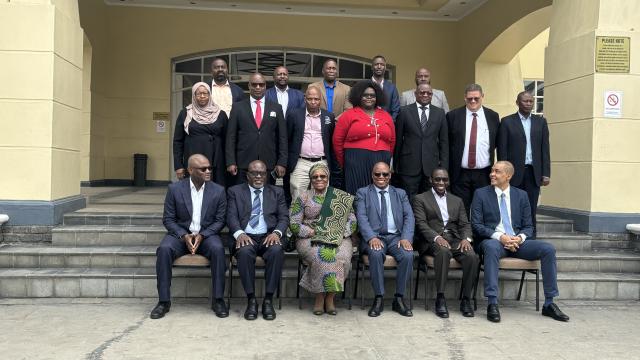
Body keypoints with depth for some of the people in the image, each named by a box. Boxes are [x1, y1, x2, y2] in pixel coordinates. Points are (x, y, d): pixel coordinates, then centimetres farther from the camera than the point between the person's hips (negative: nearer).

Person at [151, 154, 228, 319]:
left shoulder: (218, 191, -1)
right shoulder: (175, 189, -3)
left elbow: (220, 220, 1)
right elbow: (168, 219, 0)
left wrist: (202, 235, -15)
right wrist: (184, 236, -16)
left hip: (206, 234, 0)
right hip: (181, 233, 0)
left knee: (218, 249, -32)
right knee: (164, 249, -30)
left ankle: (218, 300, -21)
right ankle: (164, 301, -19)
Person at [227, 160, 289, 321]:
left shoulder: (277, 192, 19)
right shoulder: (235, 191, 16)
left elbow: (284, 217, 9)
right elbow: (231, 217, 3)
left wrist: (276, 233, -13)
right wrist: (239, 233, -18)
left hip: (268, 237, 1)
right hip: (245, 237, -1)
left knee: (277, 251, -33)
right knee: (245, 252, -35)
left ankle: (268, 300, -24)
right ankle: (251, 300, -23)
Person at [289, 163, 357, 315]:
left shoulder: (342, 197, 14)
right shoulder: (302, 198, 11)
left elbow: (352, 221, 9)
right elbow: (294, 225, 4)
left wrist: (340, 233, -8)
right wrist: (313, 232, -9)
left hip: (338, 239, 1)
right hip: (310, 240, -1)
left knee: (342, 257, -31)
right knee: (320, 256, -34)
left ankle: (330, 298, -17)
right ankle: (319, 298, -18)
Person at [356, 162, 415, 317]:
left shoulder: (400, 193, 19)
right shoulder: (363, 193, 12)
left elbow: (409, 217, 7)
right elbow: (362, 218, -2)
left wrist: (406, 238, -11)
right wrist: (372, 238, -19)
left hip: (396, 237, 2)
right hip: (374, 237, -2)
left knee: (408, 255, -28)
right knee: (376, 254, -35)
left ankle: (399, 299, -14)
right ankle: (378, 299, -21)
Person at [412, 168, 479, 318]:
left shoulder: (457, 201, 24)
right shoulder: (420, 199, 11)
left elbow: (464, 224, 14)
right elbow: (421, 223, -3)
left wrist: (466, 238, -9)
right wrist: (436, 237, -21)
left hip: (455, 239, 4)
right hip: (432, 241, -3)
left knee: (472, 256, -27)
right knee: (443, 251, -38)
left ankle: (466, 299, -15)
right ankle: (440, 299, -30)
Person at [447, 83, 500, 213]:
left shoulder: (493, 116, 6)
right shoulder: (453, 116, 1)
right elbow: (446, 144, 4)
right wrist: (446, 171, 0)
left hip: (484, 174, 1)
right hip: (460, 174, -1)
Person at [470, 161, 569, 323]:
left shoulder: (521, 195, 13)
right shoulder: (481, 194, 5)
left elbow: (528, 226, 12)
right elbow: (476, 225, -3)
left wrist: (520, 238, -12)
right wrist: (499, 236, -17)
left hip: (518, 241, 3)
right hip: (493, 241, -3)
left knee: (548, 249, -20)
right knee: (491, 247, -38)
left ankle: (549, 304, -11)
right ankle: (492, 304, -37)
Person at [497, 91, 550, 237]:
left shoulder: (541, 122, 12)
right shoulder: (507, 122, 3)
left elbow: (545, 149, 9)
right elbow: (502, 150, -1)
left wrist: (546, 173, 2)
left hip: (534, 173, 2)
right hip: (515, 173, -2)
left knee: (531, 210, 4)